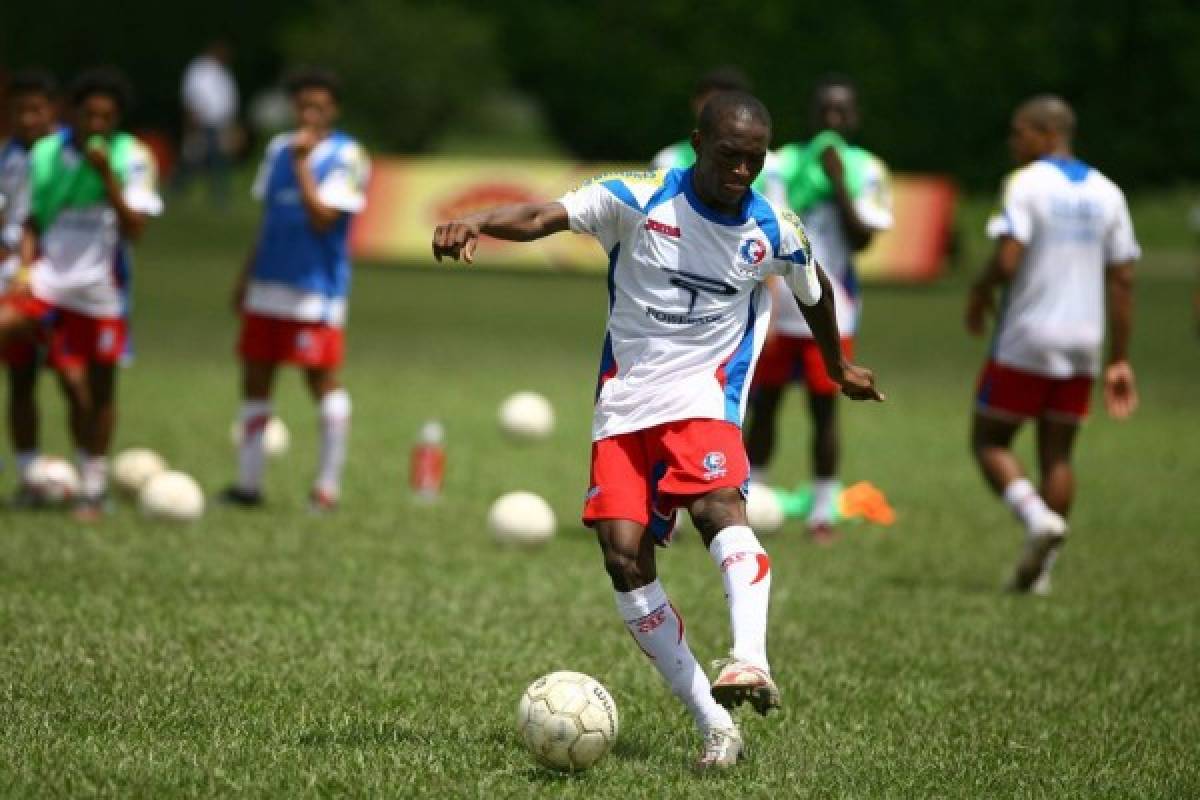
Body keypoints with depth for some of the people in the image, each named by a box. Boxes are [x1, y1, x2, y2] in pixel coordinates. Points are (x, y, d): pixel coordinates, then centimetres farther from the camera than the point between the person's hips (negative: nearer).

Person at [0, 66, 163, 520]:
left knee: (100, 388, 8)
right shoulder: (46, 154, 2)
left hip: (101, 290, -1)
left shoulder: (132, 159, -5)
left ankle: (95, 487, 23)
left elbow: (135, 229, -13)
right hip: (50, 280, 1)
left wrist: (107, 176, -21)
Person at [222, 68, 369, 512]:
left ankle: (328, 485, 3)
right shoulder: (279, 149, 12)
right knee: (255, 379, 8)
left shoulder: (346, 157, -8)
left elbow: (322, 218, -18)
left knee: (322, 380, -5)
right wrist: (246, 276, 18)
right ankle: (248, 483, 15)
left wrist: (302, 163, -18)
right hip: (267, 287, 7)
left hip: (315, 290, -7)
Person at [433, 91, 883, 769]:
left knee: (717, 501, -33)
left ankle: (751, 661, -47)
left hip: (701, 394, -1)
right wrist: (475, 224, -36)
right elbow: (545, 218, -16)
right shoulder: (641, 199, -4)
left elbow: (816, 293, 24)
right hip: (624, 401, 1)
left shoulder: (775, 232, 3)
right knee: (624, 556, -11)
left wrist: (840, 369, 39)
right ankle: (715, 725, -6)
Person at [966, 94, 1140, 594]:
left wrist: (980, 292, 1)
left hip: (1026, 341, -6)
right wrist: (1119, 361, 10)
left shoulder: (1027, 184, -10)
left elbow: (1007, 261, -21)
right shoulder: (1106, 193, 9)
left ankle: (1039, 519, -18)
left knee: (989, 442, 6)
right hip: (1082, 346, 6)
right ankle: (1039, 570, 8)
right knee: (1057, 454, 12)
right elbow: (1122, 280, 8)